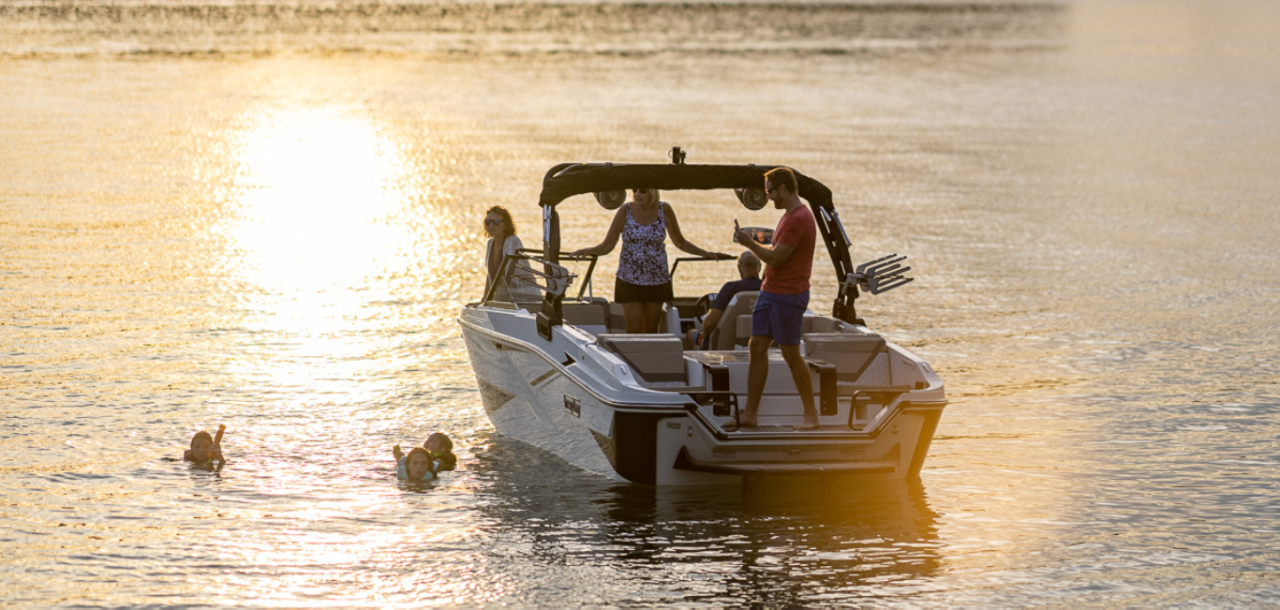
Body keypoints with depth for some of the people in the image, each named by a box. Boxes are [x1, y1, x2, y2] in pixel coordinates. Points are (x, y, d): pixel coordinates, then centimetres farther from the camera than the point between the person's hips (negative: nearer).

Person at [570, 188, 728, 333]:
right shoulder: (626, 211, -5)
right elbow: (607, 245, -4)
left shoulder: (664, 210, -2)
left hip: (657, 280, 1)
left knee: (651, 329, 6)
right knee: (634, 330, -8)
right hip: (630, 280, -1)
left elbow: (680, 242, 11)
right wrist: (586, 251, -22)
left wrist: (706, 254, 5)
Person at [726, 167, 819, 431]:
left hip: (789, 295, -10)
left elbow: (776, 258, -20)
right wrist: (754, 244, 13)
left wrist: (750, 244, -9)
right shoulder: (790, 216, 16)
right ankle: (749, 414, 7)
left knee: (791, 354, -3)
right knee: (756, 348, 6)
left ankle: (811, 414, 8)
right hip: (770, 291, 10)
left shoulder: (799, 219, -19)